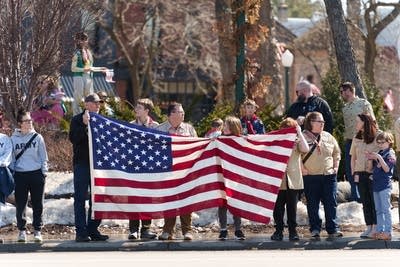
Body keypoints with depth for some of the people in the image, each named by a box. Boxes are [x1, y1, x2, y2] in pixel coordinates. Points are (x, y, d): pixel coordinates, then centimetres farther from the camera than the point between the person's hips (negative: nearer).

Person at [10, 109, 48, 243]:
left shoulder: (37, 137, 5)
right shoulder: (13, 139, 6)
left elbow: (43, 157, 8)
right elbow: (12, 158, 10)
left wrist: (44, 172, 0)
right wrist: (11, 172, 2)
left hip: (36, 173, 0)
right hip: (20, 175, 0)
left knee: (37, 204, 1)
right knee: (20, 204, -1)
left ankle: (37, 230, 7)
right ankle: (22, 231, 6)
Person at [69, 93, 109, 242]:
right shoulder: (77, 120, -1)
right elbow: (73, 138, -14)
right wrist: (84, 125, -22)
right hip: (81, 163, -5)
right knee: (80, 198, -3)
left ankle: (93, 230, 12)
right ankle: (81, 231, -3)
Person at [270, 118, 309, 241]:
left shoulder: (297, 141, 6)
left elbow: (306, 149, -14)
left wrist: (299, 133, -11)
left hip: (293, 180, -1)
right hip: (278, 180, 1)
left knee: (292, 208, 3)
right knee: (278, 208, 3)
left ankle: (293, 231, 9)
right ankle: (278, 231, 11)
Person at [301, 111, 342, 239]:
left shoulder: (328, 137, 11)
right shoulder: (303, 137, -4)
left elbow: (336, 152, 23)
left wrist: (336, 167, 13)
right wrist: (302, 169, -9)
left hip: (329, 176, 4)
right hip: (310, 177, -4)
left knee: (331, 203, 1)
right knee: (313, 204, 2)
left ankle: (333, 229, 6)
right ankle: (315, 229, 9)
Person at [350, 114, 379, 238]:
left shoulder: (376, 138, -6)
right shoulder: (356, 139, 11)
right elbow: (353, 157, 17)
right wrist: (353, 172, 8)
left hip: (373, 173, -5)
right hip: (360, 174, 5)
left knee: (374, 201, -3)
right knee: (365, 202, 7)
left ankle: (375, 228, 1)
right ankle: (369, 227, 11)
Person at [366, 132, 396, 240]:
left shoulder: (390, 154, -8)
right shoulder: (379, 153, 16)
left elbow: (387, 169, -17)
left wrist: (379, 158, -23)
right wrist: (371, 158, 2)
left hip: (385, 185, -8)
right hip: (376, 184, 8)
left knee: (386, 209, -7)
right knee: (378, 210, 12)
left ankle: (387, 232, -6)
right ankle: (379, 230, 17)